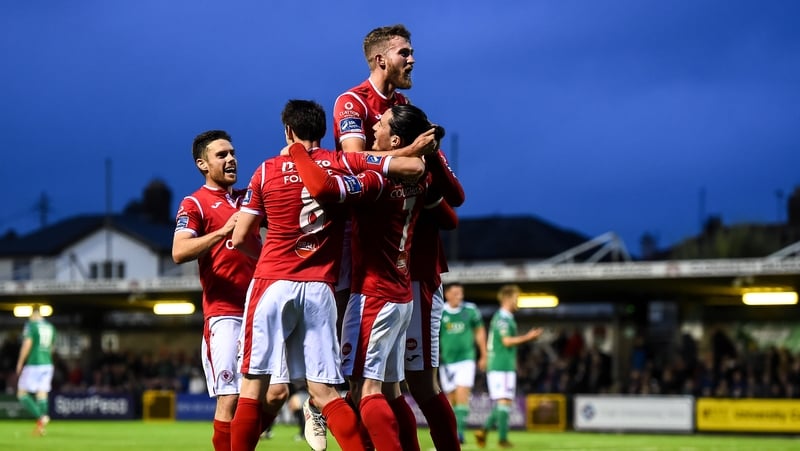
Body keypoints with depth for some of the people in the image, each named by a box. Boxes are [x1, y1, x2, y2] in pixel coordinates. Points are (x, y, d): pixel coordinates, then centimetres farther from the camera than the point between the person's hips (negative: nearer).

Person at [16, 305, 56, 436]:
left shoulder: (30, 325, -8)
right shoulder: (50, 327, 12)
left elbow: (27, 344, -15)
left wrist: (20, 362, -8)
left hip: (33, 364, -6)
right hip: (47, 364, 6)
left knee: (22, 394, 1)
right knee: (42, 395, 6)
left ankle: (41, 417, -18)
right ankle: (41, 426, -1)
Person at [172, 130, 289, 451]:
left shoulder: (247, 198, 19)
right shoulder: (194, 204, -1)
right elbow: (179, 252, -15)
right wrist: (222, 232, -28)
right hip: (224, 313, -6)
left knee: (277, 393, -1)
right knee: (230, 398, -11)